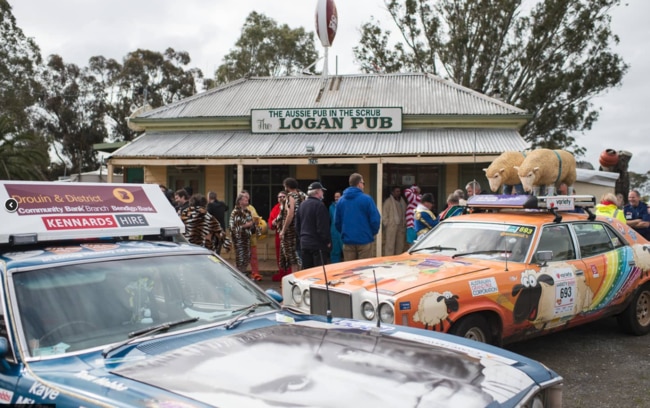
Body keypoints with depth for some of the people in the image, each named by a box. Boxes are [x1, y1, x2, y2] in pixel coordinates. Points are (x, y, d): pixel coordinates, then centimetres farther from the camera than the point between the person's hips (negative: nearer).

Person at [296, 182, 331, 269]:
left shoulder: (302, 205, 13)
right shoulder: (319, 205, -13)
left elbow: (297, 225, 18)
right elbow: (323, 227, -17)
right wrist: (328, 241, -8)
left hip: (304, 243, 8)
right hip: (318, 244, -8)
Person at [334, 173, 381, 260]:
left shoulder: (341, 200, 2)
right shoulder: (366, 199, -11)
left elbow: (337, 222, 6)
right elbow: (375, 219, -11)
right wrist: (373, 233, 7)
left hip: (347, 241, 4)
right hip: (364, 240, -4)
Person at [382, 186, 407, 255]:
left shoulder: (402, 202, 15)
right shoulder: (388, 201, -4)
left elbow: (405, 214, 19)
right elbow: (384, 215, -6)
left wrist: (404, 223, 10)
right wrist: (386, 224, -9)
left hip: (401, 227, 6)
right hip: (391, 227, -6)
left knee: (400, 246, 9)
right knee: (390, 246, -7)